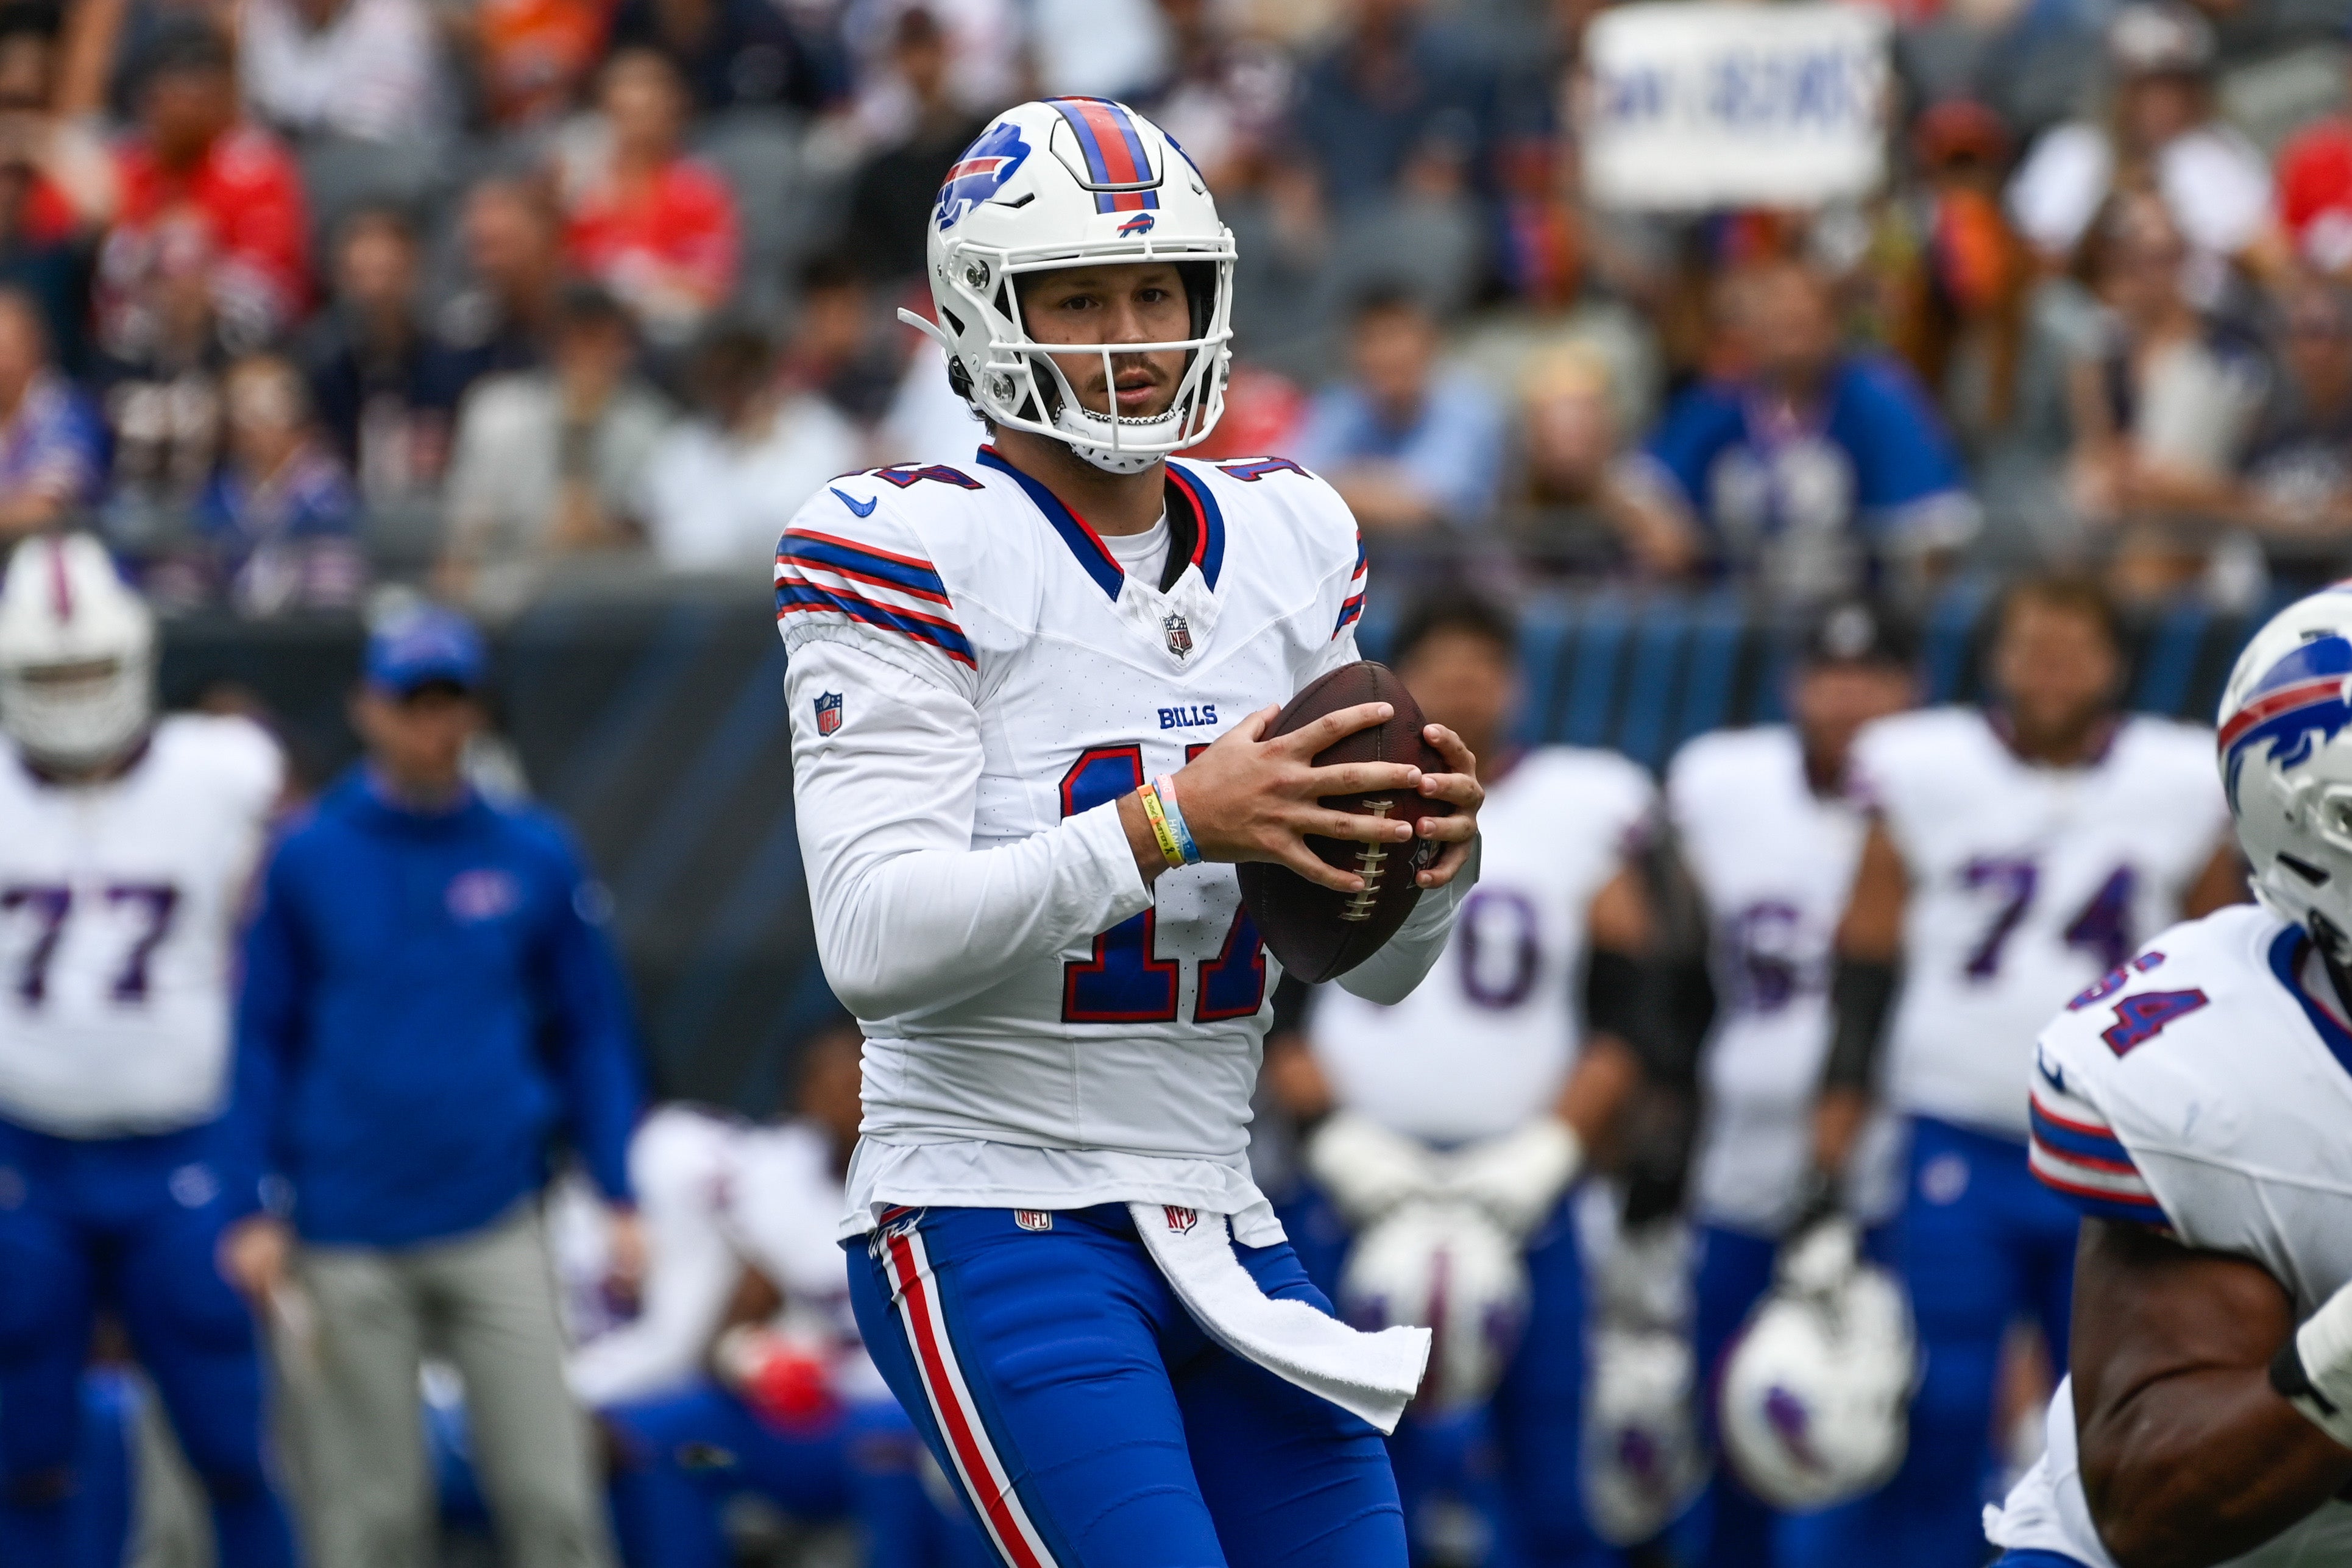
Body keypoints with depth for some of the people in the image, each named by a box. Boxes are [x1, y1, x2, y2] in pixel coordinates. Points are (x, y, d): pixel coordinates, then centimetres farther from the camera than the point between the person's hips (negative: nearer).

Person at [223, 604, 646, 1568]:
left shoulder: (535, 859, 3)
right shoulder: (306, 861, 0)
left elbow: (590, 1033, 9)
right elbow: (260, 1037, 4)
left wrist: (619, 1198, 4)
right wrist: (257, 1209, -1)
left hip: (495, 1228, 1)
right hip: (349, 1243, -1)